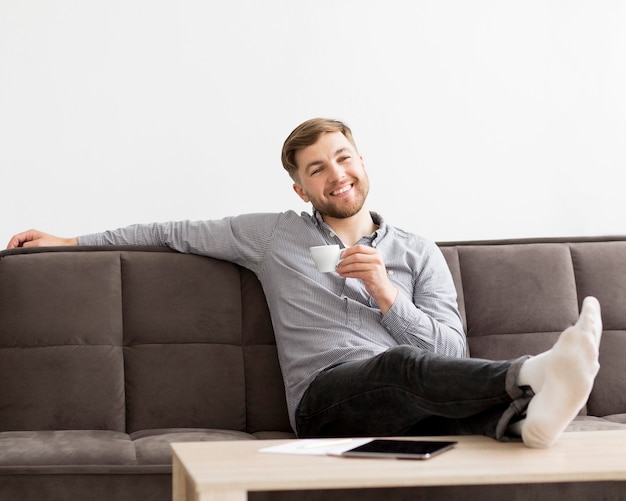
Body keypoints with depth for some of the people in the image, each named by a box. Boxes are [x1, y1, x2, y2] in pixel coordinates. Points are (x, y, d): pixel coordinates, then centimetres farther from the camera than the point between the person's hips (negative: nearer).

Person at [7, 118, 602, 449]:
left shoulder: (418, 253, 22)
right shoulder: (273, 235, 23)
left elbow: (451, 352, 12)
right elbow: (174, 233, 30)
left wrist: (387, 296, -4)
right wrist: (69, 241, 29)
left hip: (410, 405, 2)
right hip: (327, 398, -2)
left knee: (454, 393, -37)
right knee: (401, 365, -39)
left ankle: (521, 410, -70)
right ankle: (531, 374, -65)